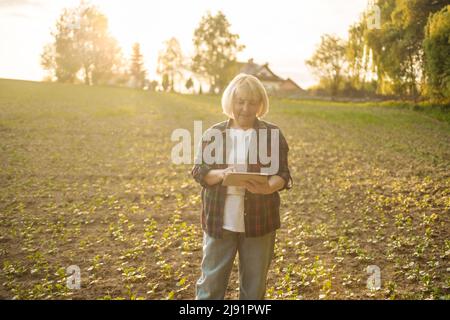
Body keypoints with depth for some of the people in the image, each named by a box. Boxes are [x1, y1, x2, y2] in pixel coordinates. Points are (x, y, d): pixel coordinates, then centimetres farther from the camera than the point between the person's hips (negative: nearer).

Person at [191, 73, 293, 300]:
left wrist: (268, 187, -24)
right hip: (219, 220, 0)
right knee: (211, 281, 6)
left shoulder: (273, 134, 2)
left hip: (259, 221, 0)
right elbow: (199, 171, 0)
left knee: (254, 284, 11)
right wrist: (221, 174, -21)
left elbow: (282, 174, -1)